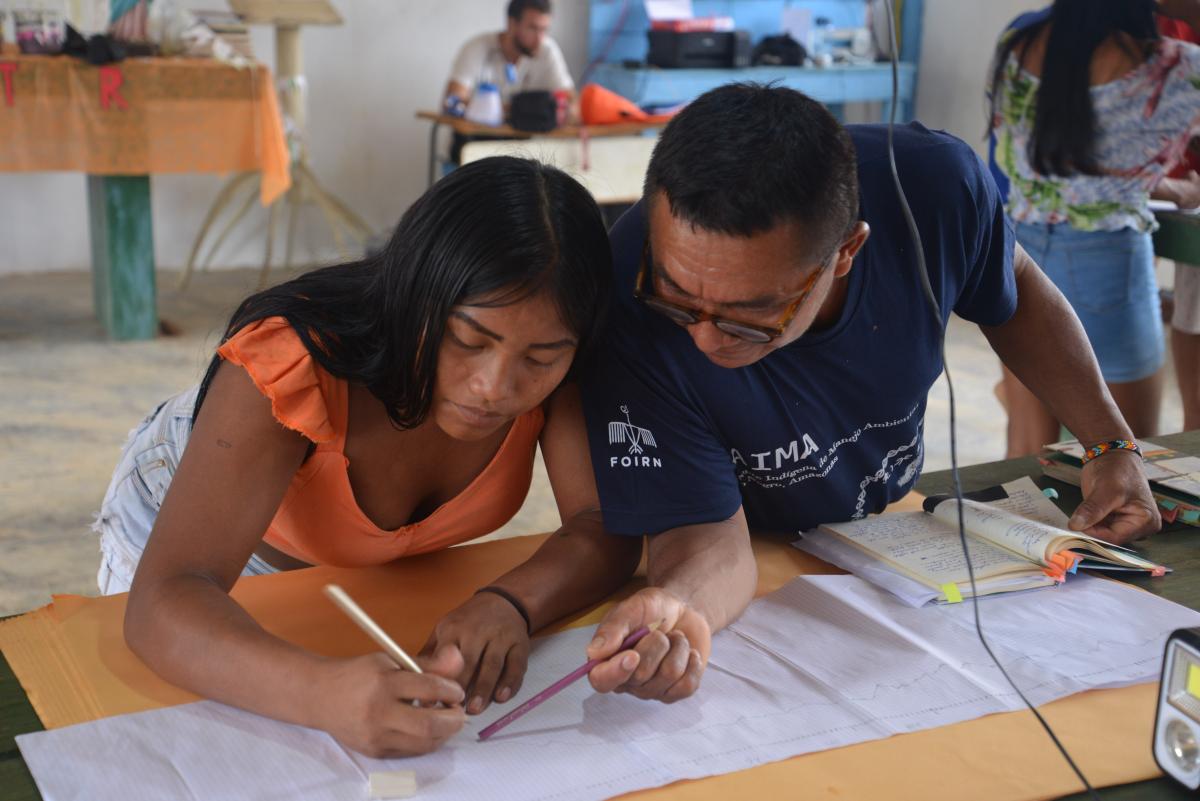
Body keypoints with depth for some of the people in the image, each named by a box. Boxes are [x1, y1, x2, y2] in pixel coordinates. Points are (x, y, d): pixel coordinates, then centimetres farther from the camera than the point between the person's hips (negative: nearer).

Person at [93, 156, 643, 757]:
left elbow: (610, 525, -26)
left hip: (376, 571, 3)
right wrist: (324, 693, -65)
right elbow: (164, 605, -46)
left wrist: (511, 605, -48)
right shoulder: (293, 359, -39)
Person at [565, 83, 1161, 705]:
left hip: (892, 526, 4)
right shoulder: (627, 303, -33)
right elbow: (708, 528, -28)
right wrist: (678, 606, -51)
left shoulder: (935, 186, -25)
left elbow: (1015, 293, 0)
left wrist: (1113, 444, -4)